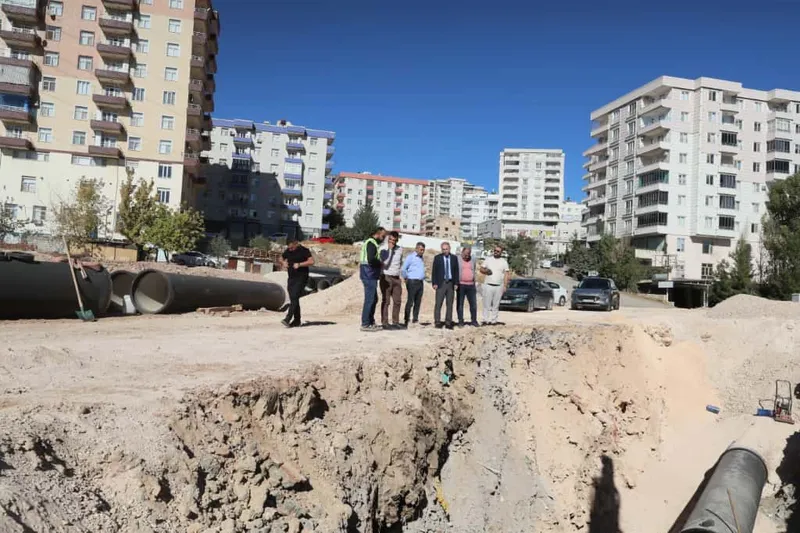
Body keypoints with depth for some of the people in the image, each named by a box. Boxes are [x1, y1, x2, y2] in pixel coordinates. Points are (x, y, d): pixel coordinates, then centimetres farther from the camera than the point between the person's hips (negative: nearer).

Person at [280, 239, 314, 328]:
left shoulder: (304, 250, -9)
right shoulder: (288, 251, 9)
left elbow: (311, 261, -17)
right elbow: (281, 258, 25)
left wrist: (299, 264, -22)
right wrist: (284, 262, 2)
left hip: (301, 278, -7)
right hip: (291, 278, 7)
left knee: (294, 298, -17)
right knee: (293, 299, 8)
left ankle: (288, 319, -24)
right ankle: (297, 320, 17)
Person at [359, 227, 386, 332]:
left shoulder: (373, 243, 20)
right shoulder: (371, 243, -13)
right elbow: (371, 259, -26)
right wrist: (380, 263, -9)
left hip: (371, 275, 11)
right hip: (369, 274, -11)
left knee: (374, 299, 15)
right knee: (369, 299, -8)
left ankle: (371, 322, 22)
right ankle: (365, 324, -5)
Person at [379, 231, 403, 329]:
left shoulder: (400, 249, 10)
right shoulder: (383, 249, -7)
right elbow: (384, 263, -18)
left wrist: (399, 271, 15)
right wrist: (390, 249, -19)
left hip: (397, 278, 5)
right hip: (386, 277, -5)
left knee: (397, 301, 5)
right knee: (386, 301, -5)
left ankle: (395, 322, 11)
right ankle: (384, 322, -2)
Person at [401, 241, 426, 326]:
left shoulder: (421, 258, 19)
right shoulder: (410, 257, -5)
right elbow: (403, 269, -12)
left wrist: (423, 278, 15)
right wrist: (406, 278, -6)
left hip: (420, 283, 7)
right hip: (412, 282, -7)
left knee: (418, 302, 6)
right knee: (410, 302, -8)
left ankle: (415, 319, 10)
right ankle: (406, 320, -6)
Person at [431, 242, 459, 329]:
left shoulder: (454, 258, 9)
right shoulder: (437, 258, 3)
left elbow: (456, 271, 10)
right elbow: (434, 272, 1)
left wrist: (456, 283, 2)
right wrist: (434, 283, -7)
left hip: (451, 283, 2)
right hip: (441, 283, -2)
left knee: (449, 304, 4)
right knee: (438, 303, -5)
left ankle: (448, 322, 9)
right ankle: (437, 322, 0)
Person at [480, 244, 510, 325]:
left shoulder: (504, 262, 8)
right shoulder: (488, 259, 9)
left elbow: (506, 274, 5)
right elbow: (481, 269, 10)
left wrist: (505, 286, -4)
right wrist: (485, 271, -13)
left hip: (499, 286, 0)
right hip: (488, 285, 0)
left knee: (496, 305, 2)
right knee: (486, 304, -3)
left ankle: (493, 320, 7)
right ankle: (486, 320, 0)